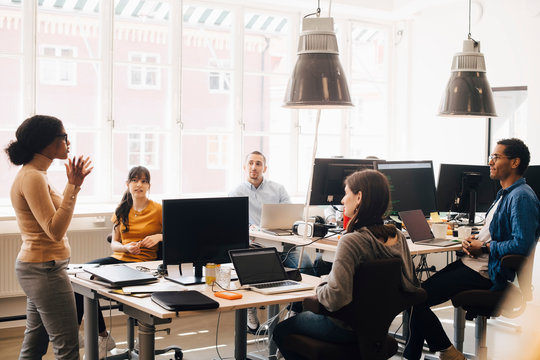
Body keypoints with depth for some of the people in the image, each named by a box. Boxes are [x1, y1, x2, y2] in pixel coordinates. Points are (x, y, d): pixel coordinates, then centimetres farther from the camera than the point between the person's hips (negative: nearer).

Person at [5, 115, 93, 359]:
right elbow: (55, 231, -23)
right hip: (46, 271, -10)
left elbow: (56, 218, 20)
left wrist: (73, 185, 16)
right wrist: (72, 187, -22)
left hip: (37, 269, 10)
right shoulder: (32, 178, -18)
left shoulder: (35, 174, 12)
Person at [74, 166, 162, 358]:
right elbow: (114, 243, 13)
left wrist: (159, 236, -18)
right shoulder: (122, 210, 12)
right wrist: (126, 247, -9)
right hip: (119, 258, 6)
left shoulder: (158, 210, -2)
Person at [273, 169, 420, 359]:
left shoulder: (351, 241, -30)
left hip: (346, 328, -8)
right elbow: (411, 285, 1)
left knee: (280, 330, 17)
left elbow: (335, 299, -36)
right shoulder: (398, 237, -8)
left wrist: (320, 288, -14)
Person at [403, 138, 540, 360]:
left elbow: (522, 244, -24)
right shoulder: (505, 194, 17)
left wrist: (484, 247, -15)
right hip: (473, 262, 10)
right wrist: (474, 239, 7)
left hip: (485, 273, -10)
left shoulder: (522, 197, -15)